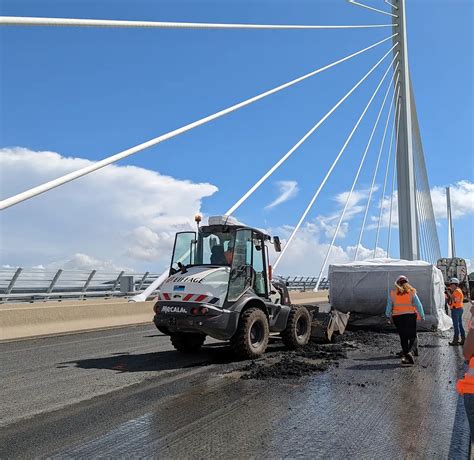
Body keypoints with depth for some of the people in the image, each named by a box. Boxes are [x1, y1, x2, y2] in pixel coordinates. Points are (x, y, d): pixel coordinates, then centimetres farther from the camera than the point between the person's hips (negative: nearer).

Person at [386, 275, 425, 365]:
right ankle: (409, 351, -20)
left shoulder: (393, 292, 5)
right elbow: (418, 304, -1)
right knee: (412, 336, 4)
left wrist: (388, 316, 18)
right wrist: (422, 316, 5)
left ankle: (404, 356, 7)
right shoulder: (411, 292, 1)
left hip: (397, 317, 2)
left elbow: (389, 306, 7)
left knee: (403, 337, 10)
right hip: (409, 315, -2)